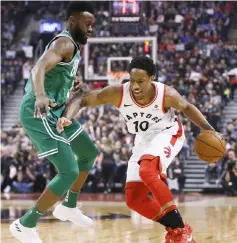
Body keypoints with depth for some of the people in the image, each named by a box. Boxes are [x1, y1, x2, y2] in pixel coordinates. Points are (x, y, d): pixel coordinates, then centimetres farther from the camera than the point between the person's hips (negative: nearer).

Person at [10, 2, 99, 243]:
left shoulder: (73, 46, 16)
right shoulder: (64, 43, -16)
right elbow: (38, 69, -35)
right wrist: (40, 96, -52)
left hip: (54, 111, 11)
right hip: (39, 113, -11)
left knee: (89, 153, 22)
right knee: (69, 172, -15)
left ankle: (68, 207, 35)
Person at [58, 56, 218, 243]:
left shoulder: (167, 94, -29)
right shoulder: (118, 93, -27)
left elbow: (186, 108, -7)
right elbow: (82, 99, -20)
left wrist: (209, 130, -14)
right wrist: (67, 117, -38)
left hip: (168, 134, -4)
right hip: (144, 139, 5)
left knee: (147, 171, -34)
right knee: (134, 199, -2)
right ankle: (174, 228, 17)